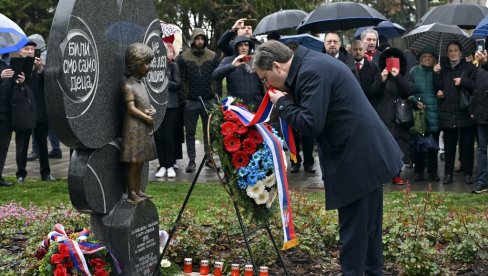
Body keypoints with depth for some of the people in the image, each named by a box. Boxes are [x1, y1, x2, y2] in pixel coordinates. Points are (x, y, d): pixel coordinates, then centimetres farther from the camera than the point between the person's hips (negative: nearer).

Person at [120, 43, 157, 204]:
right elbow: (131, 108, -16)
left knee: (140, 162, 13)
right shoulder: (128, 86, -13)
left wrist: (152, 110, 0)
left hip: (144, 127, 8)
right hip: (134, 127, -8)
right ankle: (131, 194, 3)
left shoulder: (141, 83, 12)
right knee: (134, 162, -4)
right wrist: (147, 118, -13)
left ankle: (137, 191, 22)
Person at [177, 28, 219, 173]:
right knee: (190, 132, 5)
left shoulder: (213, 56, 4)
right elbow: (181, 79, -2)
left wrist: (217, 94, 1)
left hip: (209, 100, 1)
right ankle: (192, 160, 12)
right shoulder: (184, 57, -1)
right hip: (191, 101, -1)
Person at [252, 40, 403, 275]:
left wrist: (282, 103, -10)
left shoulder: (311, 72, -19)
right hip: (368, 154, 10)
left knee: (353, 229, -1)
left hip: (358, 159, -10)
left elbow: (311, 124, -24)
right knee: (368, 225, 20)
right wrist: (287, 100, 4)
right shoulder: (310, 64, 11)